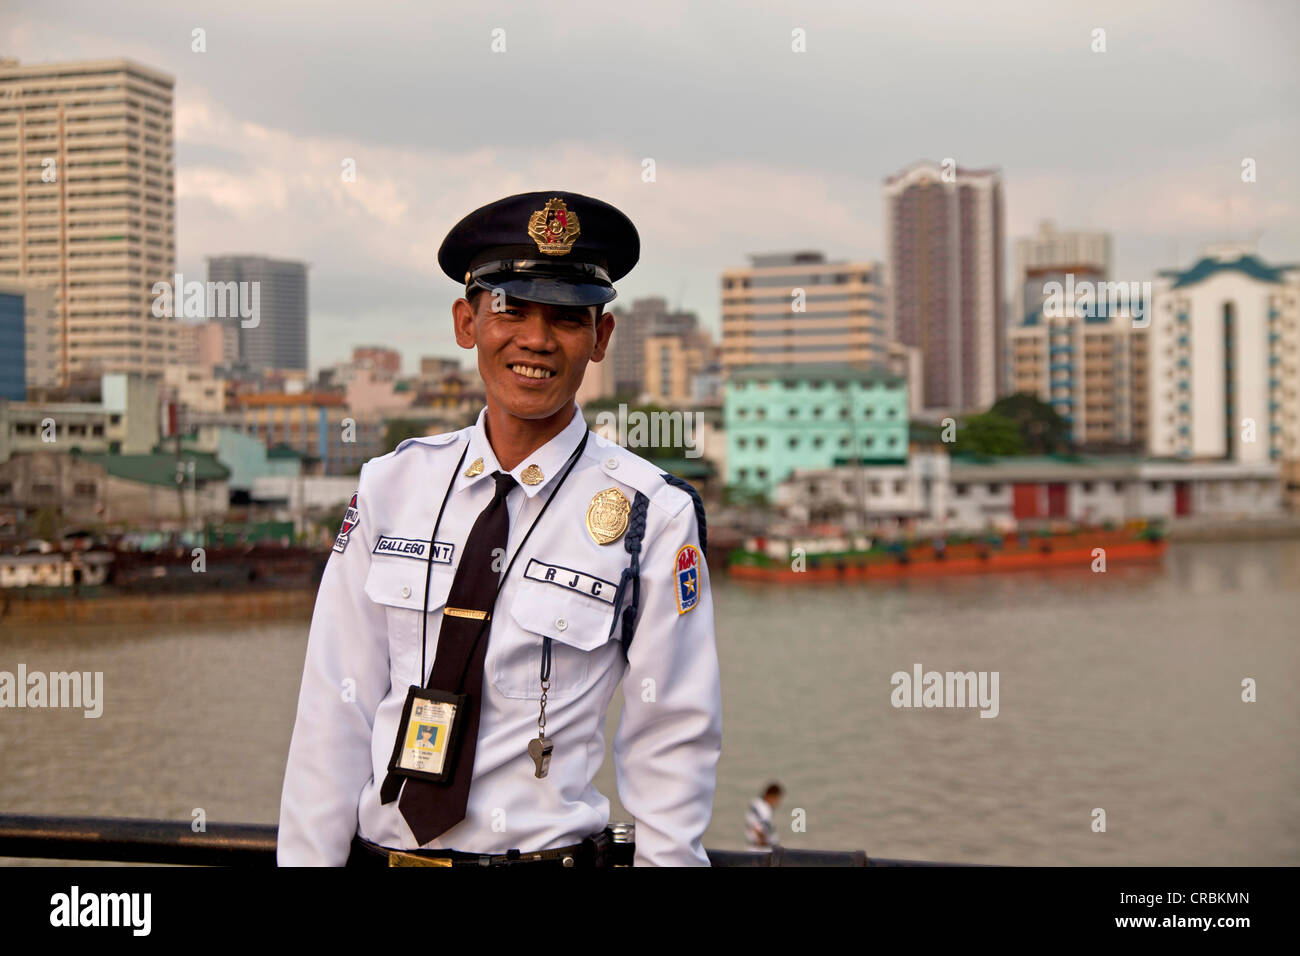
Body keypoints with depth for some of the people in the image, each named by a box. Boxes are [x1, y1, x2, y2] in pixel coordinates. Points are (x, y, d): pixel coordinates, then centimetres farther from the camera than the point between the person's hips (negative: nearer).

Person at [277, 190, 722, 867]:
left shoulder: (654, 516, -8)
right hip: (377, 850, 3)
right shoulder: (391, 486, 0)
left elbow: (671, 742, -5)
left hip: (547, 852, -2)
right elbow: (335, 710, 0)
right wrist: (308, 860, -3)